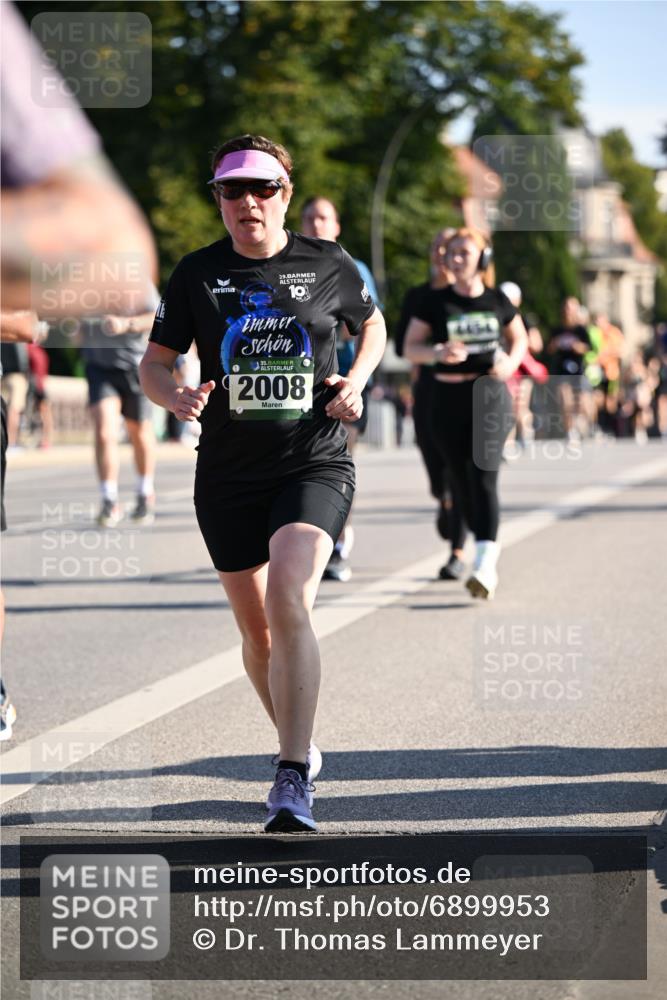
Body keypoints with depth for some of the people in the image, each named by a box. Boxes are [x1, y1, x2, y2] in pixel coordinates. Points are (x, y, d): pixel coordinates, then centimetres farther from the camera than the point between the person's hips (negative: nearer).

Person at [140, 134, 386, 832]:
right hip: (227, 476, 3)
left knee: (288, 600, -25)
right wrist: (177, 397, -17)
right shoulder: (197, 273, 1)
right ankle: (298, 745, 37)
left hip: (314, 466, -3)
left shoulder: (329, 266, 1)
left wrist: (355, 381, 0)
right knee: (256, 630, 11)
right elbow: (154, 363, 6)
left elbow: (372, 325, 19)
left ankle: (293, 783, -25)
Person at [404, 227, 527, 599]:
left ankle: (485, 566, -21)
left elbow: (520, 338, 18)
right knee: (462, 483, 8)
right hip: (449, 397, 2)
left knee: (483, 476, -15)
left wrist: (511, 362, -4)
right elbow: (410, 347, 2)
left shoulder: (496, 300, 3)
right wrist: (439, 353, -18)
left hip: (489, 394, -2)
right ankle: (490, 545, 31)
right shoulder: (436, 301, 1)